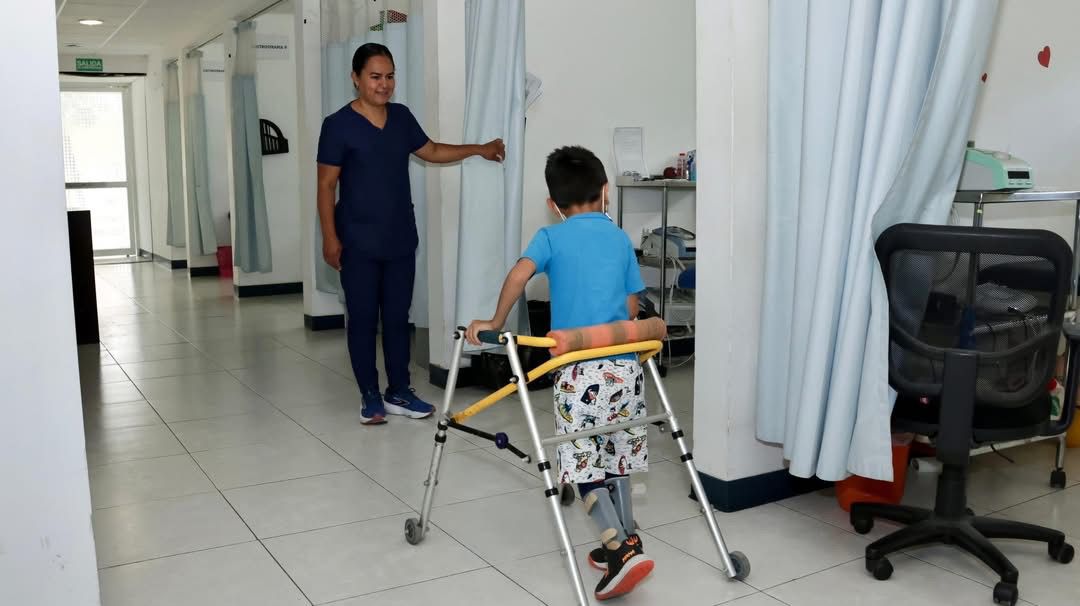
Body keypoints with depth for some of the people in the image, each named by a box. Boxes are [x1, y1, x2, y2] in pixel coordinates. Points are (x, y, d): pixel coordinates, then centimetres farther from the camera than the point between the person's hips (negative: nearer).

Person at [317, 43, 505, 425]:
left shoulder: (401, 116, 7)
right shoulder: (339, 125, -9)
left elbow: (430, 151, 21)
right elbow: (326, 184, -8)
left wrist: (478, 150, 12)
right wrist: (330, 238, -12)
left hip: (400, 240, 5)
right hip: (358, 244, -5)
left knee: (398, 317, 10)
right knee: (363, 319, 3)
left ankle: (399, 393, 20)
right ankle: (370, 397, 15)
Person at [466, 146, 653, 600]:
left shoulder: (551, 236, 4)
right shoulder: (621, 238, 14)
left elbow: (520, 273, -16)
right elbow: (631, 307, 15)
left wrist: (495, 323, -4)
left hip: (579, 370, -4)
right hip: (625, 366, 4)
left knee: (583, 466, 3)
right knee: (615, 457, 19)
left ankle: (623, 552, -7)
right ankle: (623, 543, 27)